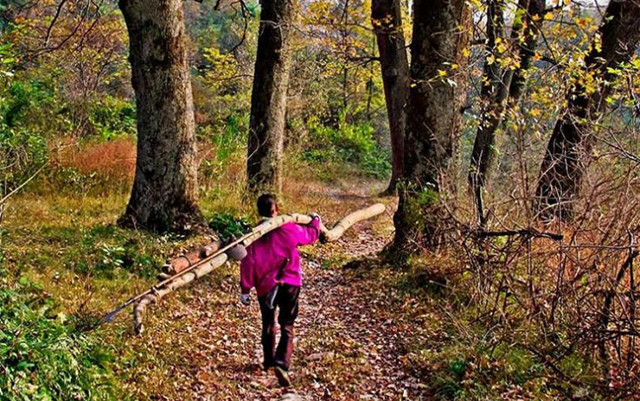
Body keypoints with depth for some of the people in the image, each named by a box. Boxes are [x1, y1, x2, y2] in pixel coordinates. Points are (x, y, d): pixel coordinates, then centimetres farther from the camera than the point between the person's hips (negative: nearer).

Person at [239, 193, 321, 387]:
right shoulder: (289, 229, -7)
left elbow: (248, 264, -6)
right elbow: (311, 235, 12)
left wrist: (245, 289, 1)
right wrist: (315, 220, 33)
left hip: (266, 286, 1)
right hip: (290, 284, -1)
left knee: (268, 324, 21)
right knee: (287, 325, 3)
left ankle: (269, 360, 35)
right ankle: (282, 363, -16)